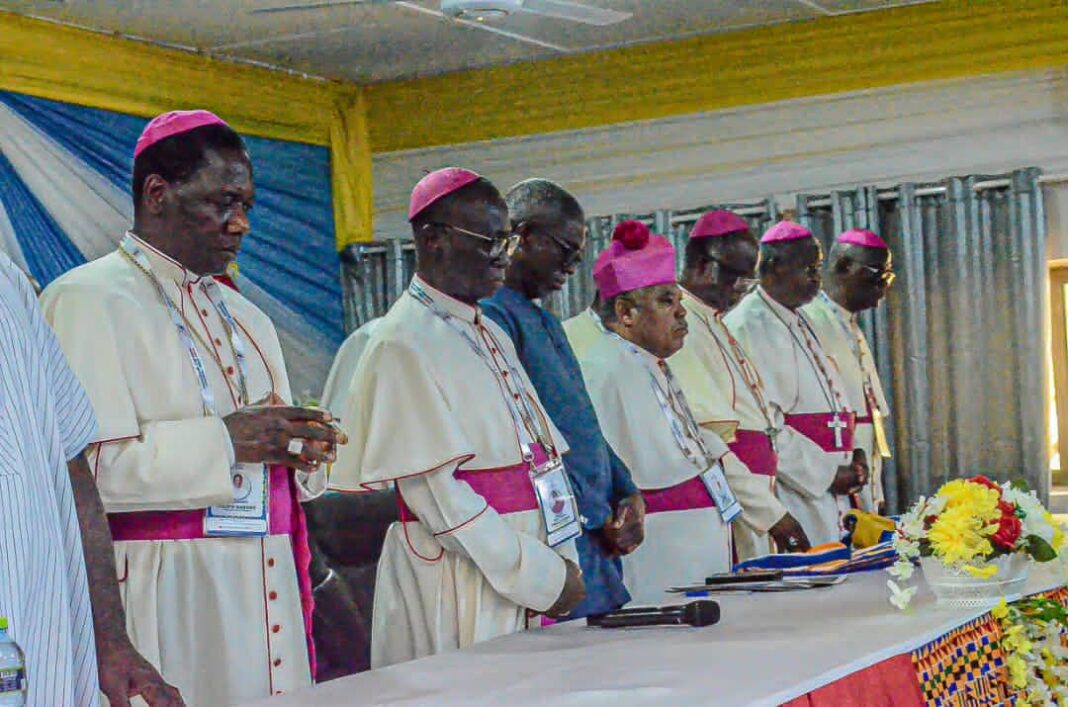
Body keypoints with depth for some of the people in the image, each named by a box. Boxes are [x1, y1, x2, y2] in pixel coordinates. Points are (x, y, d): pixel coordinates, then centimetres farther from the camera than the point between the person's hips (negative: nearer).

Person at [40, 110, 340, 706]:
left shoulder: (247, 318, 20)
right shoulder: (88, 300, -5)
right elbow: (80, 464, -18)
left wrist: (299, 449, 2)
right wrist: (222, 441, -18)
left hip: (265, 597, 7)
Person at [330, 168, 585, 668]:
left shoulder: (492, 337, 15)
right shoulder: (405, 343, -11)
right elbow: (433, 491, -18)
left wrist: (564, 565, 4)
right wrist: (542, 579, -16)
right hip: (458, 586, -8)